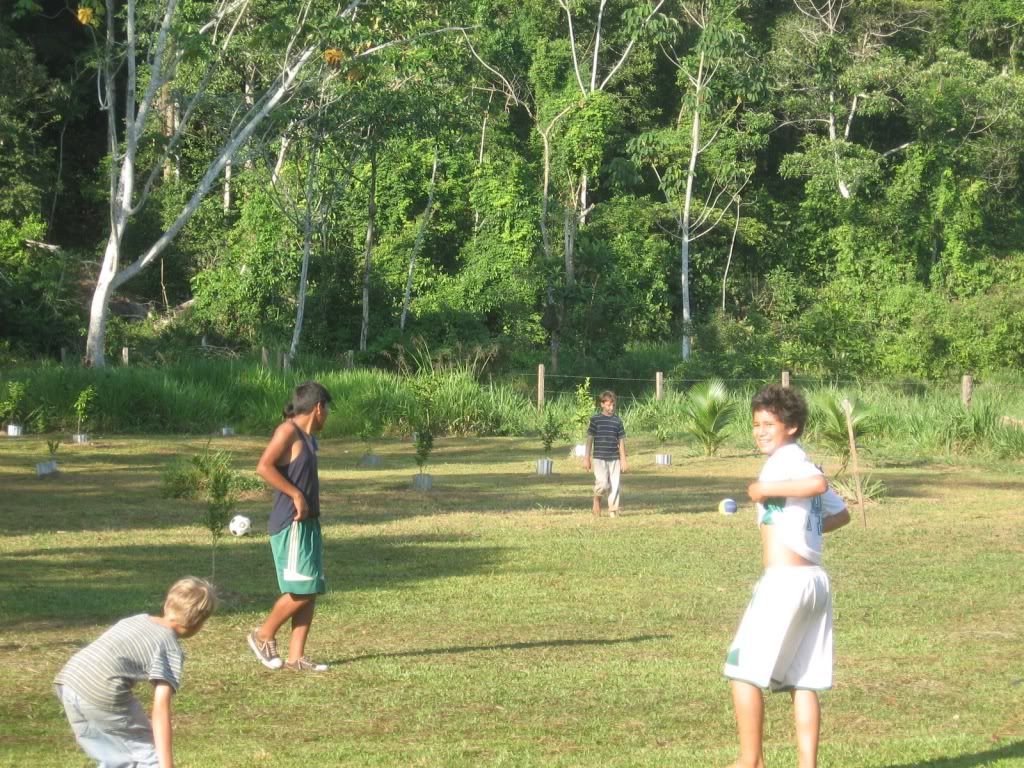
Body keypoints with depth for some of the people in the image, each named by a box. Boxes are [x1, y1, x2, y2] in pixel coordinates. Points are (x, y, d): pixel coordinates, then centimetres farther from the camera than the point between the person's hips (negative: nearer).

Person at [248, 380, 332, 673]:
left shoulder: (307, 438, 17)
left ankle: (296, 657, 9)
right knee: (301, 590, -9)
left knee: (310, 592, 6)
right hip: (291, 525, -9)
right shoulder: (288, 431, -10)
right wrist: (296, 495, -20)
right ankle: (264, 635, 9)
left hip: (307, 525, 9)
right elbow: (264, 467, -22)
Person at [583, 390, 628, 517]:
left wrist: (623, 459, 7)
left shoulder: (617, 421, 7)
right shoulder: (595, 419, 0)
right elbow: (590, 439, 3)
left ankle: (613, 511, 9)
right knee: (603, 483, -14)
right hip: (599, 458, -3)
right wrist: (587, 458, 1)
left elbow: (621, 441, 10)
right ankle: (597, 498, 16)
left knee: (614, 485, 0)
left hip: (614, 458, 3)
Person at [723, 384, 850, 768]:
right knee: (803, 682, 8)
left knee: (743, 671, 1)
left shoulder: (786, 458, -7)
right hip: (816, 580, 9)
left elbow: (818, 483, -28)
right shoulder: (804, 464, 20)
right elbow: (841, 514, 29)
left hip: (784, 580, -9)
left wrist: (766, 489, -18)